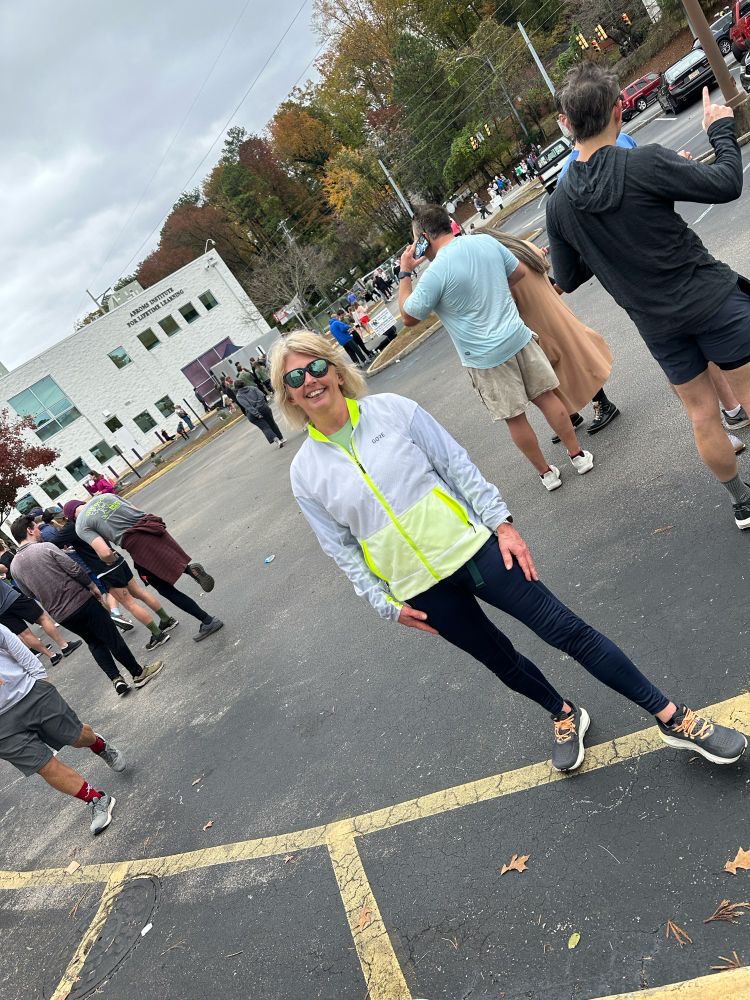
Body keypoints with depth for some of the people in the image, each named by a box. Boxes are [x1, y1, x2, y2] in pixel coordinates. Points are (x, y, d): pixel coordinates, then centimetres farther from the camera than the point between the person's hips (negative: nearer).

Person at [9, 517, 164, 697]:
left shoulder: (15, 566, 4)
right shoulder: (45, 547, -13)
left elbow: (29, 593, 14)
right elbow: (75, 570, -13)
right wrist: (93, 586, 2)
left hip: (60, 615, 6)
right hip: (81, 601, -6)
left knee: (94, 642, 21)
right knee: (112, 638, 6)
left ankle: (116, 679, 13)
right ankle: (139, 673, 16)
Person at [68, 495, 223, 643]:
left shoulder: (81, 526, 3)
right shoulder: (104, 496, 20)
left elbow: (105, 553, -11)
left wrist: (111, 560, 12)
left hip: (137, 543, -6)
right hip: (151, 525, 6)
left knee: (166, 589, 7)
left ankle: (208, 621, 6)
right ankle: (189, 568, 4)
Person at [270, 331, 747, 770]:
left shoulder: (392, 409, -7)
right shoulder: (306, 472, -3)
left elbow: (458, 465, -4)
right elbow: (343, 549, 3)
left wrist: (501, 521, -9)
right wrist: (386, 602, 0)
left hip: (471, 547, -1)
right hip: (422, 588, 2)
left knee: (568, 630, -1)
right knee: (503, 662, 16)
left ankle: (674, 718, 13)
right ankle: (565, 715, 45)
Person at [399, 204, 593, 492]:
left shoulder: (435, 273, -19)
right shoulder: (486, 241, 0)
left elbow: (409, 318, -8)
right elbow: (520, 271, 13)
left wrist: (405, 274, 0)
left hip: (484, 358, -5)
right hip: (517, 336, 5)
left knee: (514, 417, 10)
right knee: (546, 396, 15)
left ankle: (546, 472, 23)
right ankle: (578, 455, 27)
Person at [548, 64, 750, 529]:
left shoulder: (559, 203, -3)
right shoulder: (646, 164, -19)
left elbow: (568, 279, 6)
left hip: (657, 324, 5)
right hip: (711, 299, -5)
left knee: (702, 413, 16)